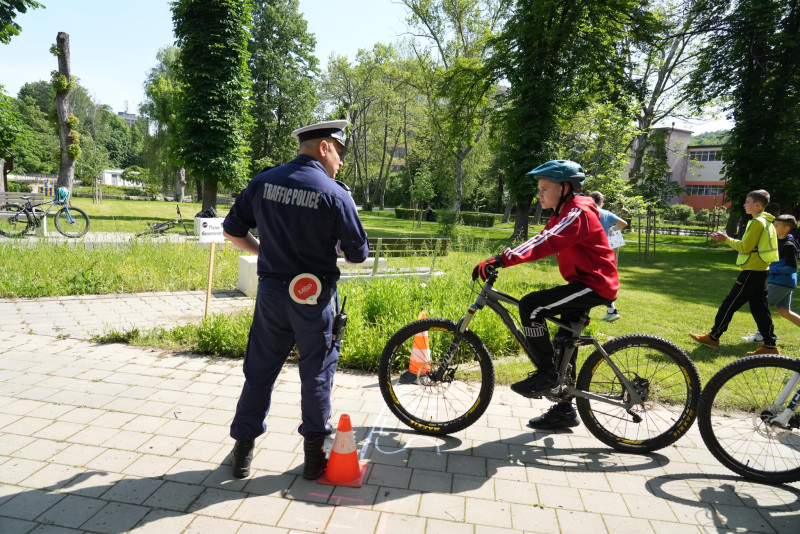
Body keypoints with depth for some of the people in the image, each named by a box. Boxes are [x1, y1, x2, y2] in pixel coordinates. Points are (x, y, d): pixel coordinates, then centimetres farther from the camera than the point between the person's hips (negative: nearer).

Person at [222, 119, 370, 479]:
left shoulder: (263, 182, 0)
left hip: (271, 292, 4)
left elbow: (232, 231, 6)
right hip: (314, 296, -3)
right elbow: (357, 255, -7)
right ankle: (313, 454, 25)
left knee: (259, 371, 16)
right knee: (316, 374, 12)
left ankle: (243, 450, 28)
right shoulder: (335, 194, -13)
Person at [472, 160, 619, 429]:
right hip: (584, 283, 10)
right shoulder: (563, 214, 14)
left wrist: (502, 260, -43)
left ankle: (546, 374, -9)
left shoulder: (578, 214, -18)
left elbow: (545, 243, -33)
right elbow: (541, 242, 8)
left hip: (595, 285, -10)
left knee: (530, 305, -22)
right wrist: (500, 259, -5)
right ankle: (564, 410, 24)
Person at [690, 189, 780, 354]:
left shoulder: (757, 222, -15)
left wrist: (726, 239, -7)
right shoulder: (766, 222, 15)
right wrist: (727, 239, 10)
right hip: (760, 271, 10)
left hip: (751, 272, -10)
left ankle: (713, 337, 7)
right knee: (759, 308, 11)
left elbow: (745, 247, -17)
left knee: (730, 304, -1)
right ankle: (770, 345, 12)